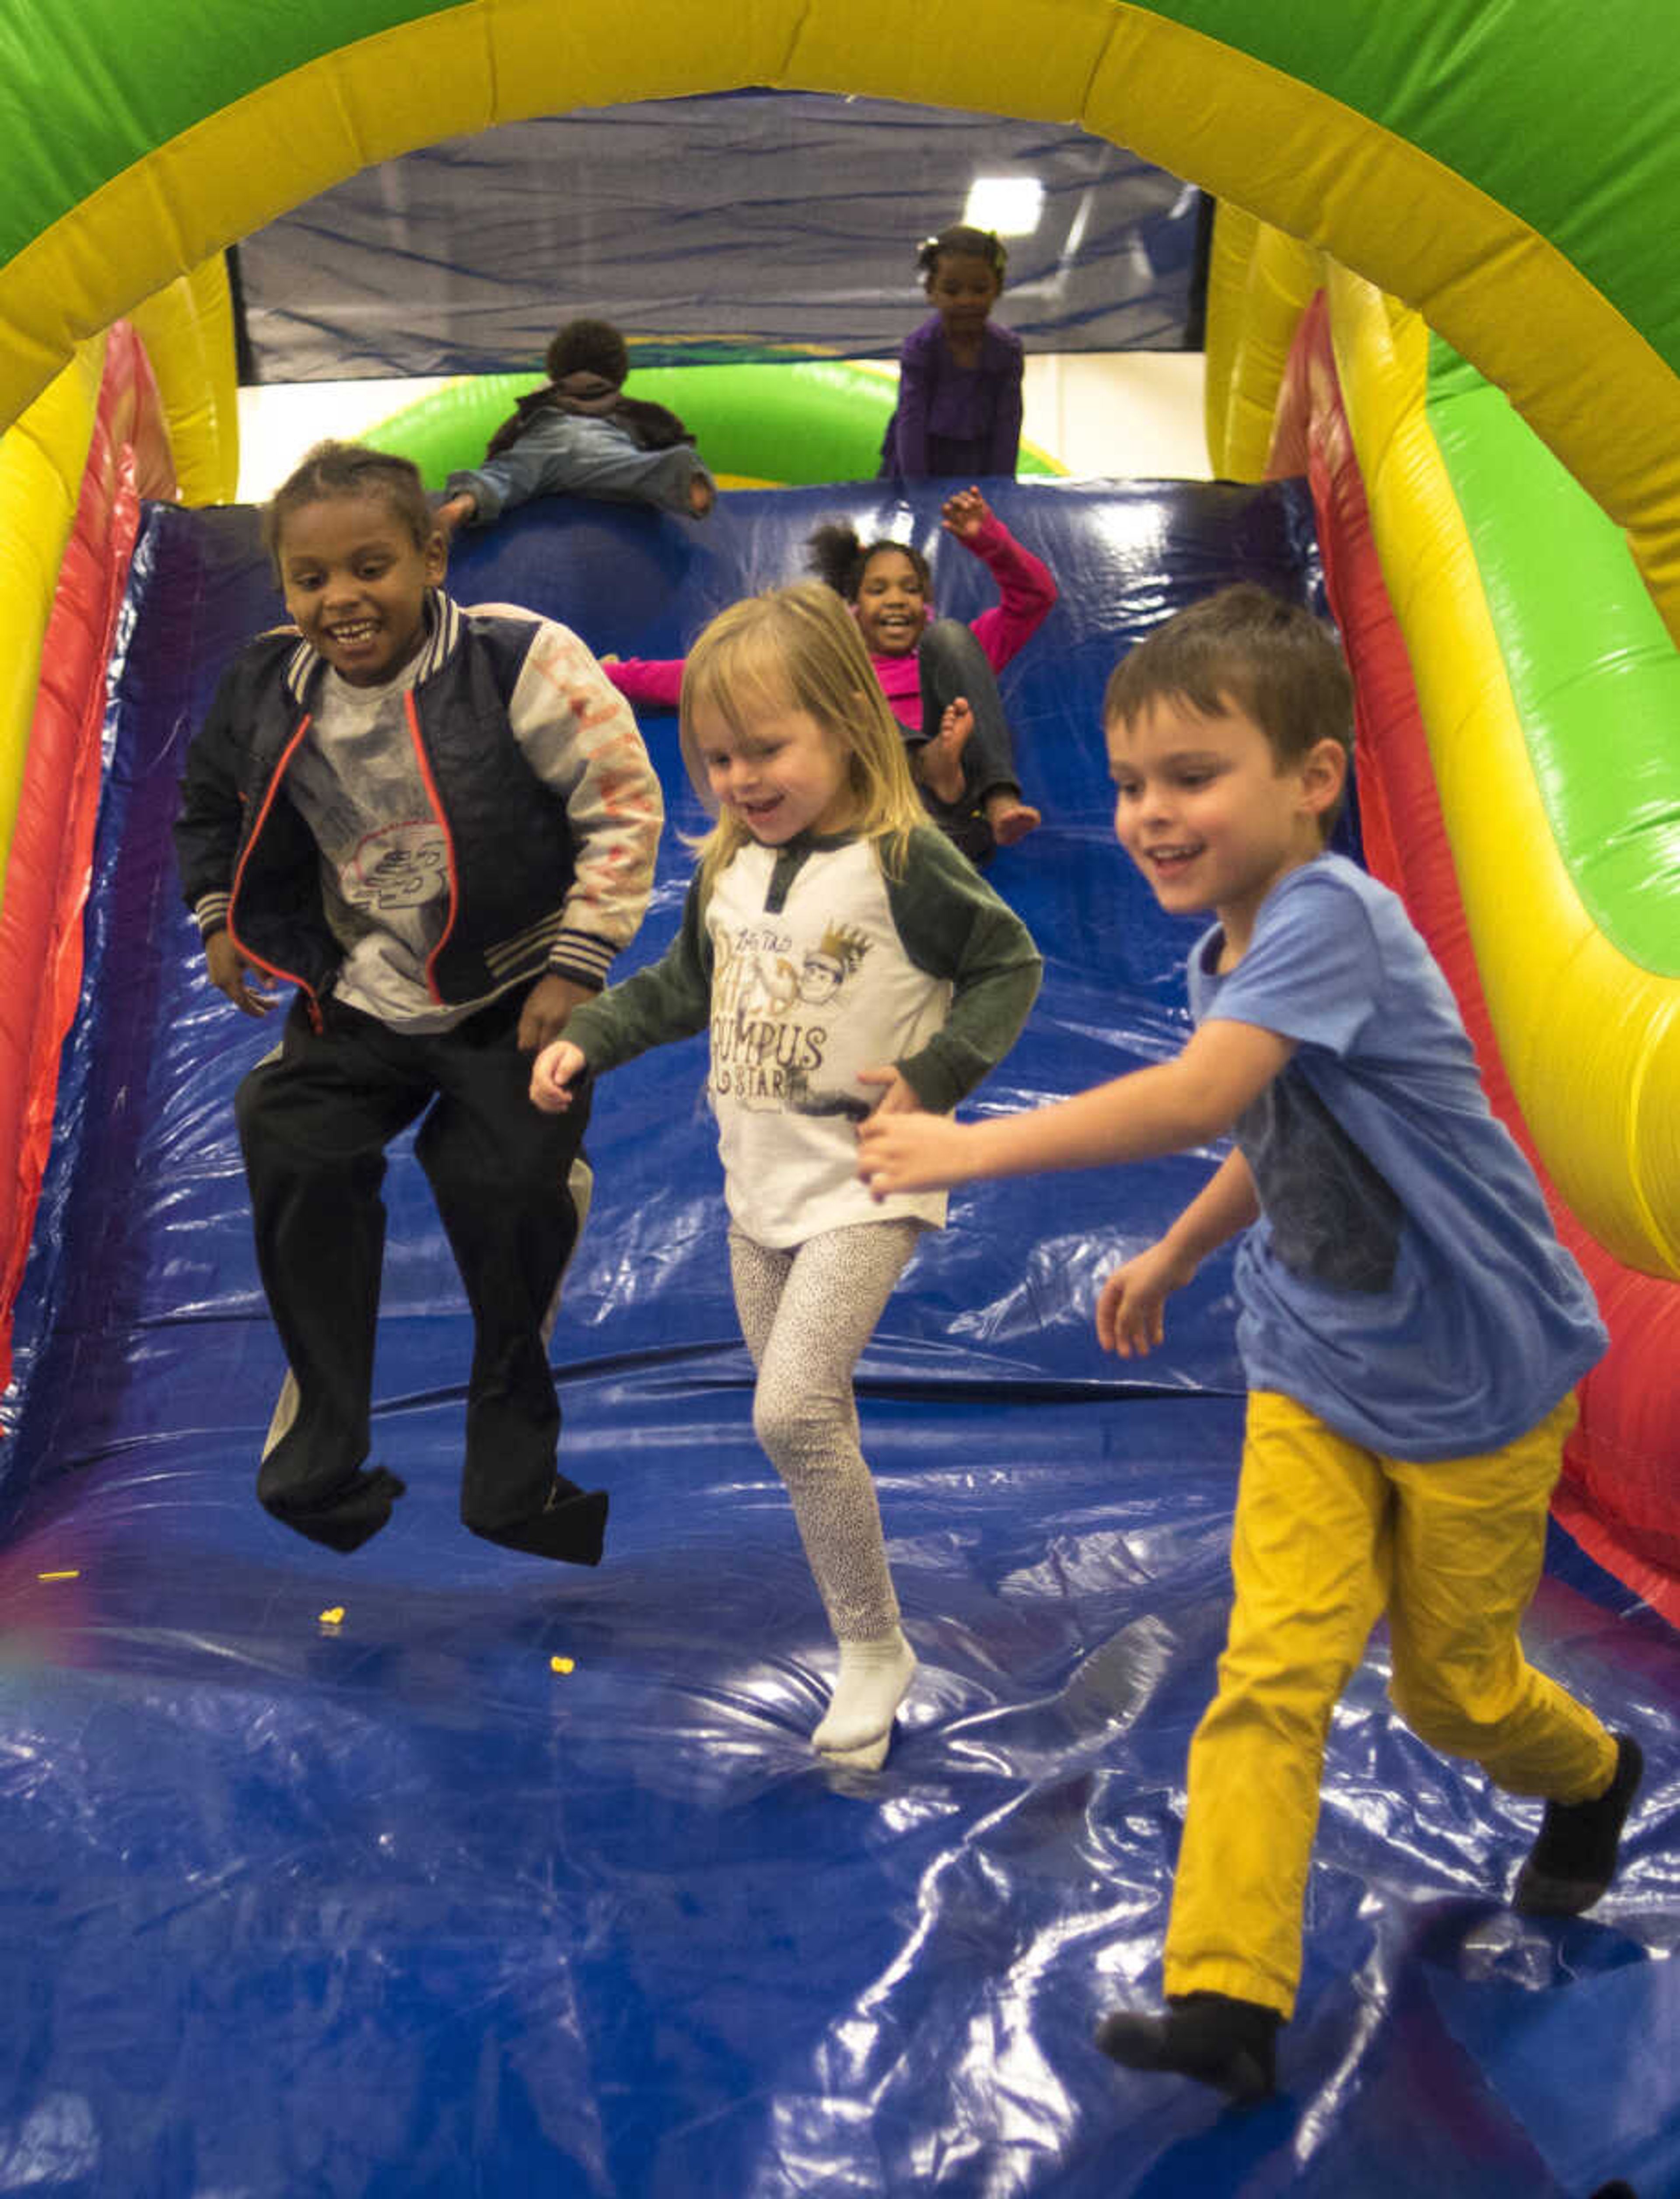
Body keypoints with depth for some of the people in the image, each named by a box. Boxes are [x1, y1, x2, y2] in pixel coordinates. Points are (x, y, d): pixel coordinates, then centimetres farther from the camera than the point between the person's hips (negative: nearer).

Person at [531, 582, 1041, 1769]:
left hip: (864, 1183, -7)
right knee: (806, 1417, 12)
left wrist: (933, 1077, -18)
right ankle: (864, 1640, 27)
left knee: (791, 1409, -17)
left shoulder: (904, 862, -15)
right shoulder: (731, 866, 5)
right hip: (759, 1181, 7)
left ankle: (875, 1648, 3)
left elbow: (1011, 966, -8)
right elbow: (687, 982, 20)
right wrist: (587, 1039, 9)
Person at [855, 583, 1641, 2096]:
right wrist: (1174, 1258, 19)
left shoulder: (1328, 916, -28)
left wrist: (970, 1147, -38)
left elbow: (1198, 1099, -42)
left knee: (1452, 1684, 13)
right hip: (1313, 1376, 6)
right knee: (1275, 1670, -4)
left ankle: (1593, 1780, 47)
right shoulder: (1229, 953, 0)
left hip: (1476, 1381, -6)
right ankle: (1228, 1995, 2)